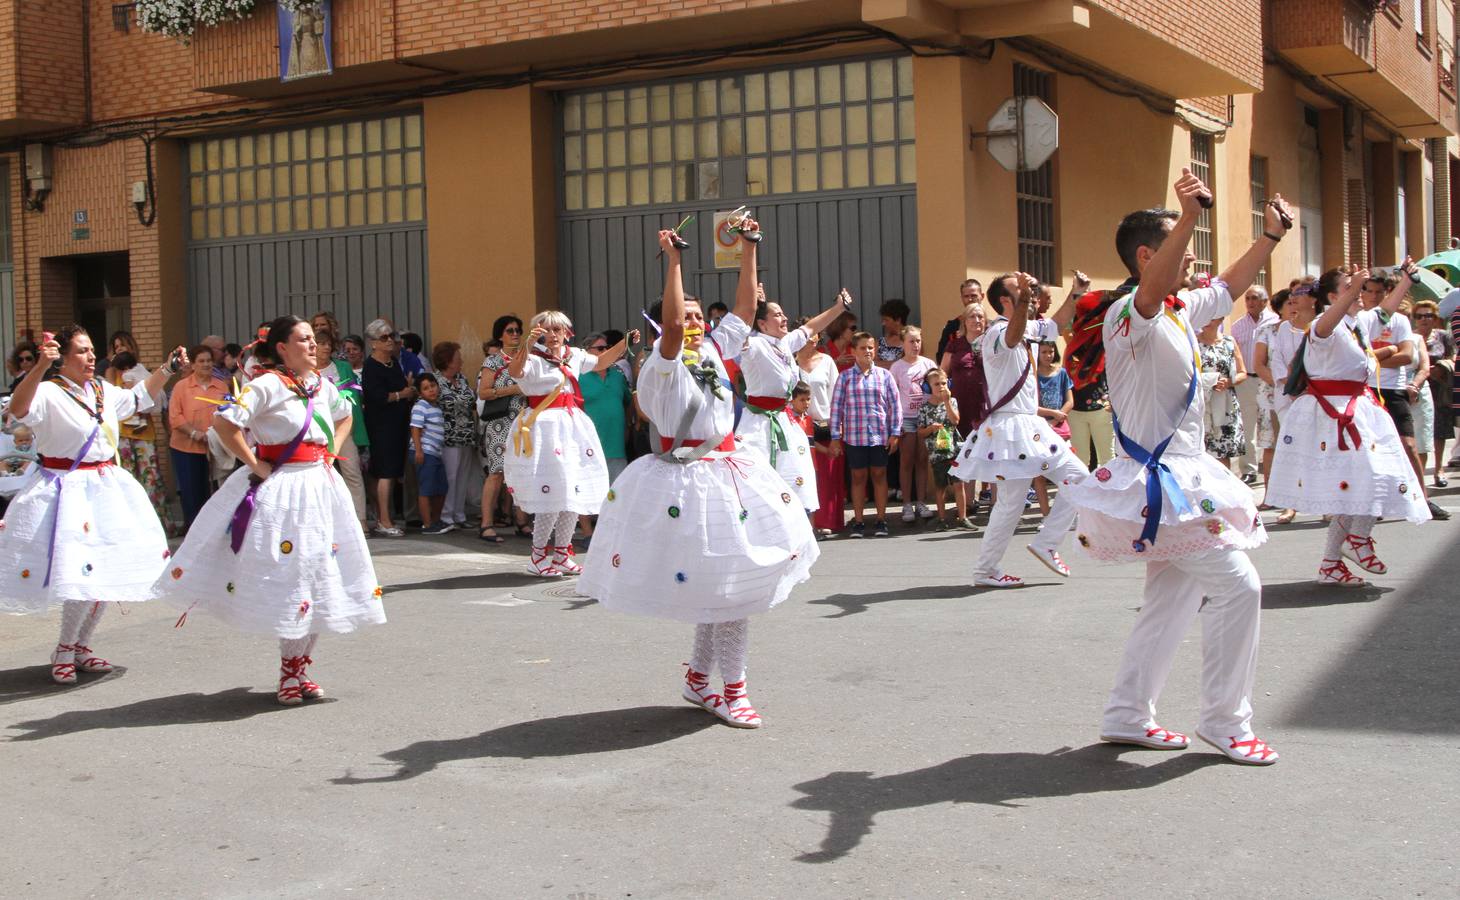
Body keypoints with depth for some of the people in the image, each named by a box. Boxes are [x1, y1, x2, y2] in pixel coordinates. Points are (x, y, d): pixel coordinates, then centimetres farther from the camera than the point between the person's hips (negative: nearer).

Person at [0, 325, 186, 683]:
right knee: (80, 576, -14)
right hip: (69, 491, -8)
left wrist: (167, 369, 21)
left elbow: (139, 397, 30)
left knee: (104, 573, 11)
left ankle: (80, 647, 26)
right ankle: (64, 653, 5)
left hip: (106, 489, 8)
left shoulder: (104, 391, 11)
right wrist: (40, 367, -45)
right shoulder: (49, 392, -12)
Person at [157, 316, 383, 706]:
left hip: (320, 487, 7)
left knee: (319, 578, 9)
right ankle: (289, 673, 11)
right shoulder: (268, 385, -12)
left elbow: (344, 417, 29)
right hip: (280, 491, -7)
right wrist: (255, 465, -16)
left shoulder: (323, 385, 9)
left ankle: (301, 668, 21)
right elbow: (224, 422, -20)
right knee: (285, 578, -2)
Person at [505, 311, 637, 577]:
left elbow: (600, 362, 31)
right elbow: (515, 371, -28)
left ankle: (561, 554, 21)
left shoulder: (574, 356, 14)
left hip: (572, 425, 8)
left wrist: (625, 343, 22)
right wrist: (528, 345, -42)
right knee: (553, 491, -13)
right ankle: (538, 557, -1)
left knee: (576, 493, 9)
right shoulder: (534, 359, -7)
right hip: (545, 427, -7)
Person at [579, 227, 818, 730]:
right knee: (720, 583, -6)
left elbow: (745, 307, 13)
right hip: (686, 481, -8)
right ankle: (732, 691, 5)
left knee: (731, 581, 11)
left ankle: (698, 678, 26)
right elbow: (670, 325, -28)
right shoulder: (663, 365, -9)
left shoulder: (713, 351, 11)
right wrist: (673, 262, -28)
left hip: (728, 472, 8)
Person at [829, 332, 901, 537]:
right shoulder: (845, 377, 1)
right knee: (858, 477, 7)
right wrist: (835, 437, -1)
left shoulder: (884, 375, 3)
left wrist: (894, 433, 0)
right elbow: (837, 407, 1)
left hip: (880, 435, 1)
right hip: (854, 436, 0)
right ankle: (858, 522, 14)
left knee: (879, 475, 8)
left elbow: (895, 405, 5)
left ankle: (881, 520, 16)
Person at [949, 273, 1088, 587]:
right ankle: (984, 570, 6)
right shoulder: (997, 331, -16)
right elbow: (1012, 338, -40)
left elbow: (1061, 325, 28)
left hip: (1032, 426, 10)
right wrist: (1023, 299, -56)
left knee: (1078, 477, 8)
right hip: (1010, 428, -9)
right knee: (1011, 504, -7)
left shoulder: (1031, 328, 13)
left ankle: (1046, 544, 14)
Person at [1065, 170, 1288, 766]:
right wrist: (1189, 217, -52)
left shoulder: (1181, 310, 13)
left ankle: (1126, 716, 22)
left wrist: (1271, 235, 25)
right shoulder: (1129, 314, -16)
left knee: (1173, 599, 14)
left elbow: (1231, 285, 31)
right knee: (1237, 585, -10)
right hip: (1160, 481, -10)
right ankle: (1225, 722, 2)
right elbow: (1154, 287, -40)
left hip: (1183, 476, 10)